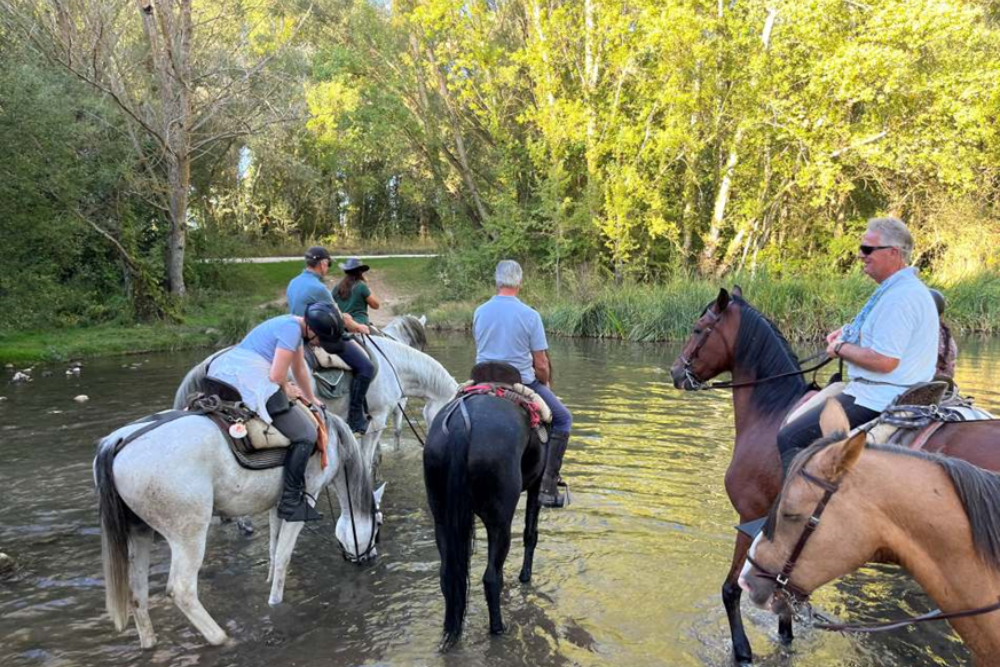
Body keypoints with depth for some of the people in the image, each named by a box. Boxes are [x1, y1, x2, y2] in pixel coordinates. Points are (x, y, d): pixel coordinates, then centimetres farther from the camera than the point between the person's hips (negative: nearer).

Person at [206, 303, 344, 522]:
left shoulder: (295, 327, 17)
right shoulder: (291, 329, -12)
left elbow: (300, 369, 29)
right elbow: (276, 376, -17)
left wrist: (311, 400, 38)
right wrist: (287, 390, 4)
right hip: (249, 380, -11)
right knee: (305, 436, -9)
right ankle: (291, 502, -7)